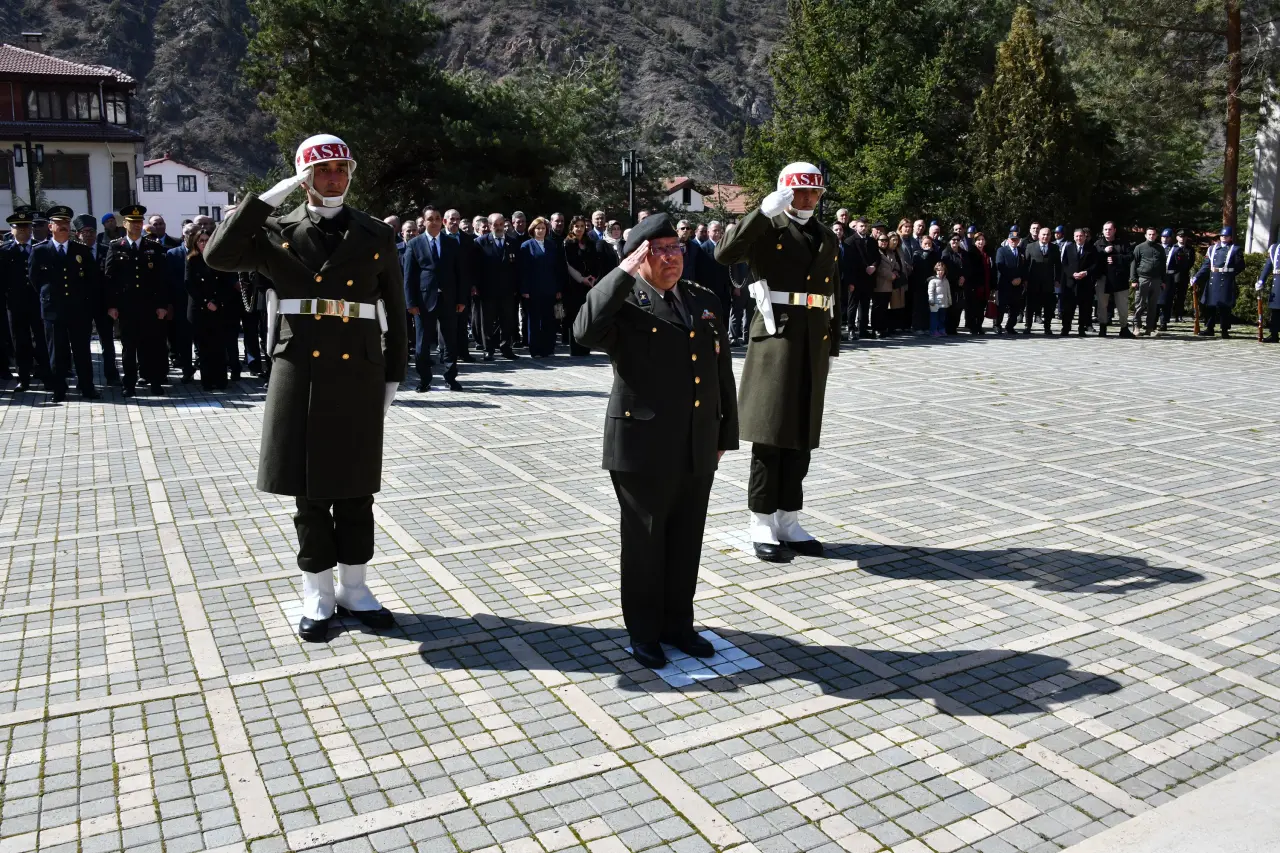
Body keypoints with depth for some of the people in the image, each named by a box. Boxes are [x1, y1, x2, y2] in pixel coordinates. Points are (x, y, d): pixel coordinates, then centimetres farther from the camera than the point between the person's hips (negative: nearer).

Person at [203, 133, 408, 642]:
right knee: (309, 490, 6)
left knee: (355, 489, 9)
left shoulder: (377, 237, 7)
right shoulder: (277, 233, 4)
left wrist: (393, 379, 6)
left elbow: (395, 313, 9)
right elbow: (218, 256, -12)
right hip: (300, 375, -1)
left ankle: (354, 588, 23)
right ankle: (319, 595, 20)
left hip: (359, 377, 1)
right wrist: (269, 198, -12)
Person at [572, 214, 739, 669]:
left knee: (686, 541, 14)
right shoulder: (624, 303, -7)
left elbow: (722, 372, 14)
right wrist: (623, 271, -23)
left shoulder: (706, 301, 11)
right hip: (643, 448, -5)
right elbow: (585, 330, -29)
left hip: (698, 450, 5)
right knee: (645, 541, 8)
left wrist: (725, 434, 14)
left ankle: (678, 623, 31)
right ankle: (643, 631, 24)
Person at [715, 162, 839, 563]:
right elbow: (725, 254, -19)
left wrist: (832, 347, 13)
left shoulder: (827, 237, 17)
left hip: (813, 343, 6)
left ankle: (788, 522, 19)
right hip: (776, 335, -6)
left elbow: (832, 295, 17)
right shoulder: (768, 228, 0)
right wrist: (764, 211, -22)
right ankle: (762, 526, 7)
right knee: (770, 434, -2)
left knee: (802, 434, 9)